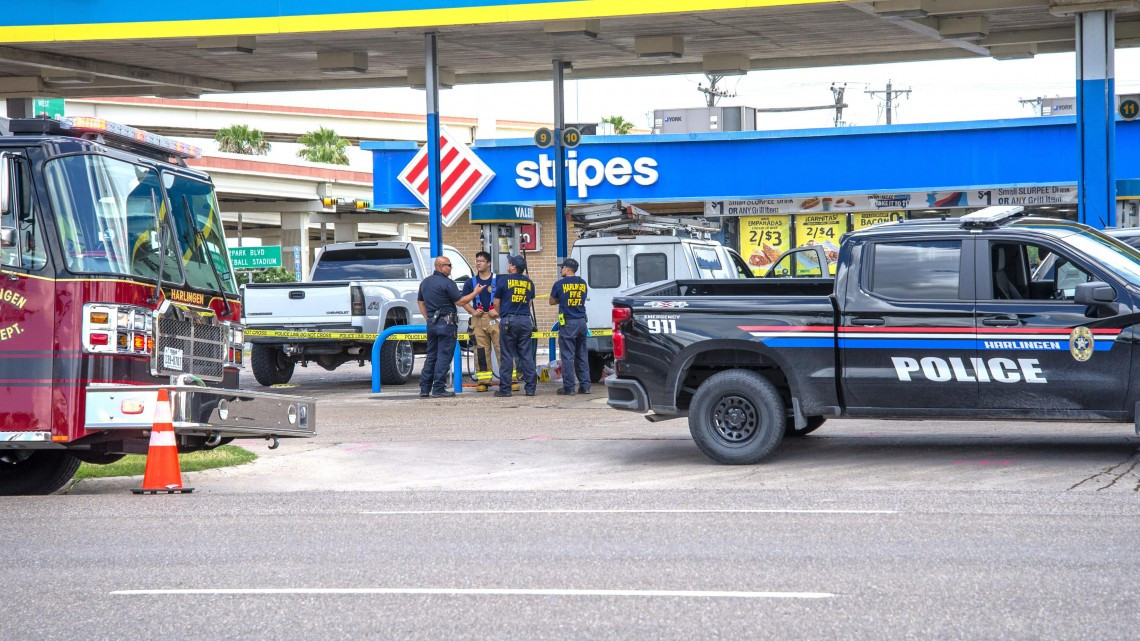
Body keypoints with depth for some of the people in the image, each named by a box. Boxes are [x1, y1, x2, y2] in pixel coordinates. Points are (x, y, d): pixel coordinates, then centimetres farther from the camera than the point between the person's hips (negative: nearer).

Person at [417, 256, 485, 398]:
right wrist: (475, 292, -1)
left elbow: (421, 302, 19)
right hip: (446, 324, -7)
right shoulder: (446, 282, -13)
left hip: (431, 323, 7)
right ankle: (438, 389, -6)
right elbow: (460, 302, -11)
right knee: (444, 356, -4)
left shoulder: (425, 282, 12)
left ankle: (424, 389, 10)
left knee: (431, 356, 12)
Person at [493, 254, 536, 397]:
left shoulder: (503, 280, -3)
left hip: (508, 321, -4)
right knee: (526, 355, 6)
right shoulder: (529, 282, 11)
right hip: (525, 320, 4)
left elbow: (497, 302, 4)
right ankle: (530, 387, 5)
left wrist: (500, 316, 21)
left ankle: (505, 388, 0)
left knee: (507, 356, 0)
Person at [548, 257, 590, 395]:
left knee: (567, 356, -2)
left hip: (567, 323, -5)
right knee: (581, 355, 12)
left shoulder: (560, 284, -7)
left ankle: (568, 387, -3)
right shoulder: (582, 283, 8)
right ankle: (585, 385, 11)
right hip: (581, 321, 5)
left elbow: (552, 301, 6)